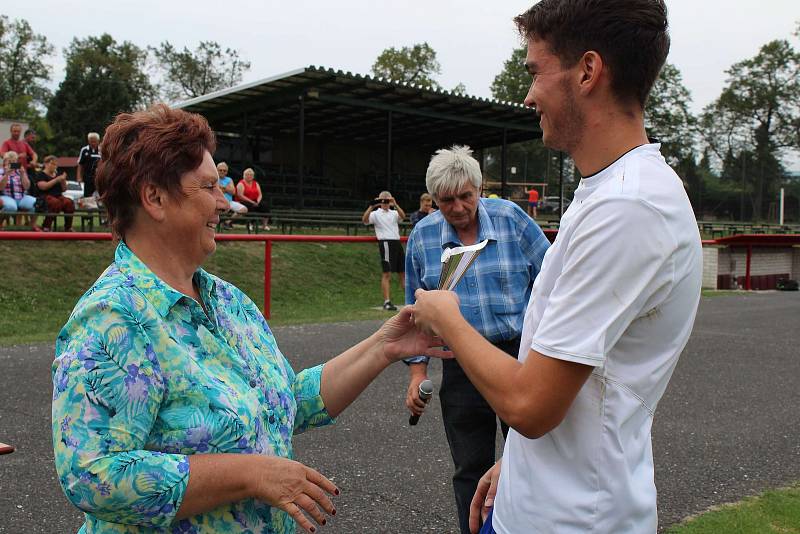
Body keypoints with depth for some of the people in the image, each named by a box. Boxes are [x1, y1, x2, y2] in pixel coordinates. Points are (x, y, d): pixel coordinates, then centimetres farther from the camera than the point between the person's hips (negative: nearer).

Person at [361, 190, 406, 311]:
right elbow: (364, 220, -14)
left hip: (397, 243, 5)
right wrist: (371, 206, -22)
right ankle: (387, 302, -8)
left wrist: (395, 204, -18)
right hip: (386, 243, -5)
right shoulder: (376, 214, 4)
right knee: (387, 274, -8)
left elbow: (403, 216, -6)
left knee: (402, 272, 12)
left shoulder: (394, 213, 16)